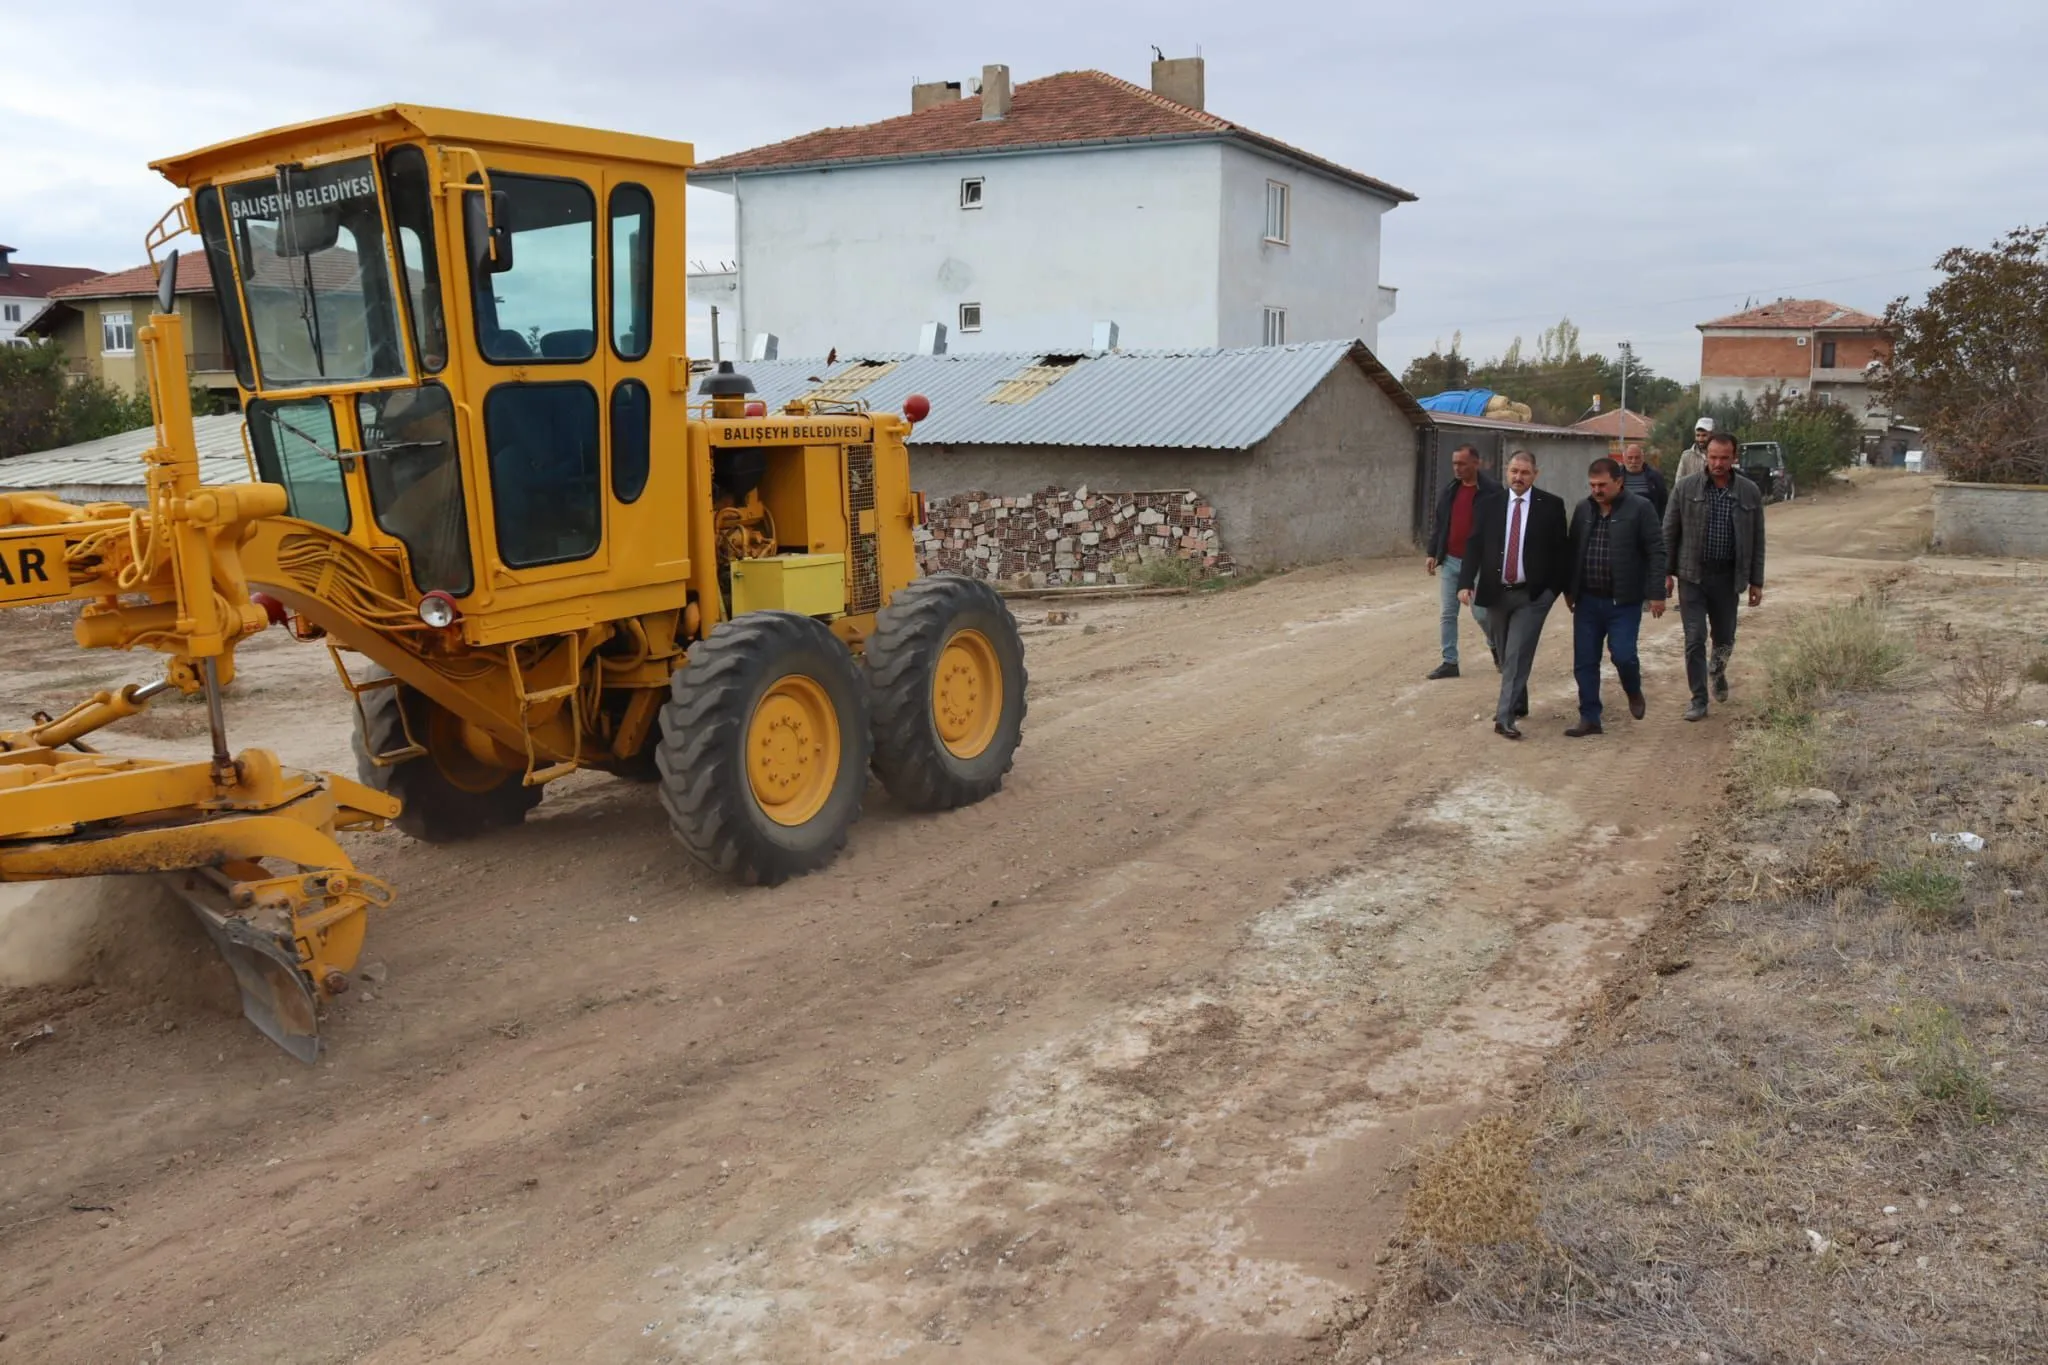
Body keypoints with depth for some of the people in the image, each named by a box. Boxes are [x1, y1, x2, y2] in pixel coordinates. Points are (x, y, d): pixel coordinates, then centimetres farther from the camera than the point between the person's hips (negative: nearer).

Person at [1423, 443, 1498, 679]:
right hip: (1449, 561, 5)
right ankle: (1449, 662, 11)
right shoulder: (1449, 490, 7)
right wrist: (1432, 553, 7)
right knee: (1446, 614, 4)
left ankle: (1497, 646, 30)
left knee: (1480, 612, 1)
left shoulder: (1491, 491, -11)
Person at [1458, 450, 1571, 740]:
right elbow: (1474, 545, 0)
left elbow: (1562, 550, 1)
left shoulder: (1551, 505, -3)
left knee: (1518, 656, -10)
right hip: (1495, 592, 3)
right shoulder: (1489, 503, 3)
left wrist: (1559, 588, 0)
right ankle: (1517, 704, 32)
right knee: (1505, 656, 14)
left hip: (1532, 595, -3)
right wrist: (1466, 582, -11)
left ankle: (1505, 718, -10)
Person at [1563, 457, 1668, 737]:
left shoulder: (1640, 509, -7)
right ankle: (1589, 718, 13)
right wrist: (1569, 590, 14)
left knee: (1623, 655, -8)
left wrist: (1656, 593, -12)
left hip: (1624, 602, -4)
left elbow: (1656, 553, -8)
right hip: (1587, 601, 4)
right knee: (1584, 662, 3)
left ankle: (1633, 692, 25)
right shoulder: (1583, 509, 7)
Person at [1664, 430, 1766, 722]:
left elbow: (1757, 541, 6)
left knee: (1724, 638, 13)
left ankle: (1718, 671, 45)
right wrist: (1665, 573, -3)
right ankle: (1699, 701, 5)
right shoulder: (1686, 488, -3)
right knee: (1694, 639, -4)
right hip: (1692, 575, -1)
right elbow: (1669, 534, 1)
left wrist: (1756, 582, 4)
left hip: (1728, 576, 2)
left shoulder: (1749, 493, 2)